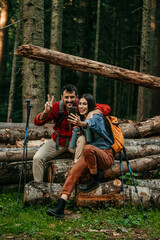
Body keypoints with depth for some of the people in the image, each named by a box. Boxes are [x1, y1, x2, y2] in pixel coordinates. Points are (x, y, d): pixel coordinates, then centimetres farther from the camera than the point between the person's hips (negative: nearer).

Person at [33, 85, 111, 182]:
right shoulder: (57, 107, -17)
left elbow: (106, 108, -19)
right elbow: (37, 122, -17)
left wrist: (92, 112, -38)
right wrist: (46, 112, -38)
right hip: (58, 141, 2)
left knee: (82, 139, -35)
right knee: (37, 158, -13)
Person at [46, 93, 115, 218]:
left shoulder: (97, 116, -3)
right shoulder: (81, 118, 20)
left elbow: (90, 123, -31)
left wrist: (81, 123, -53)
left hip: (106, 155, -6)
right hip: (90, 156, 6)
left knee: (88, 148, -38)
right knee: (74, 172, -23)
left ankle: (94, 180, -16)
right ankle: (60, 207, -34)